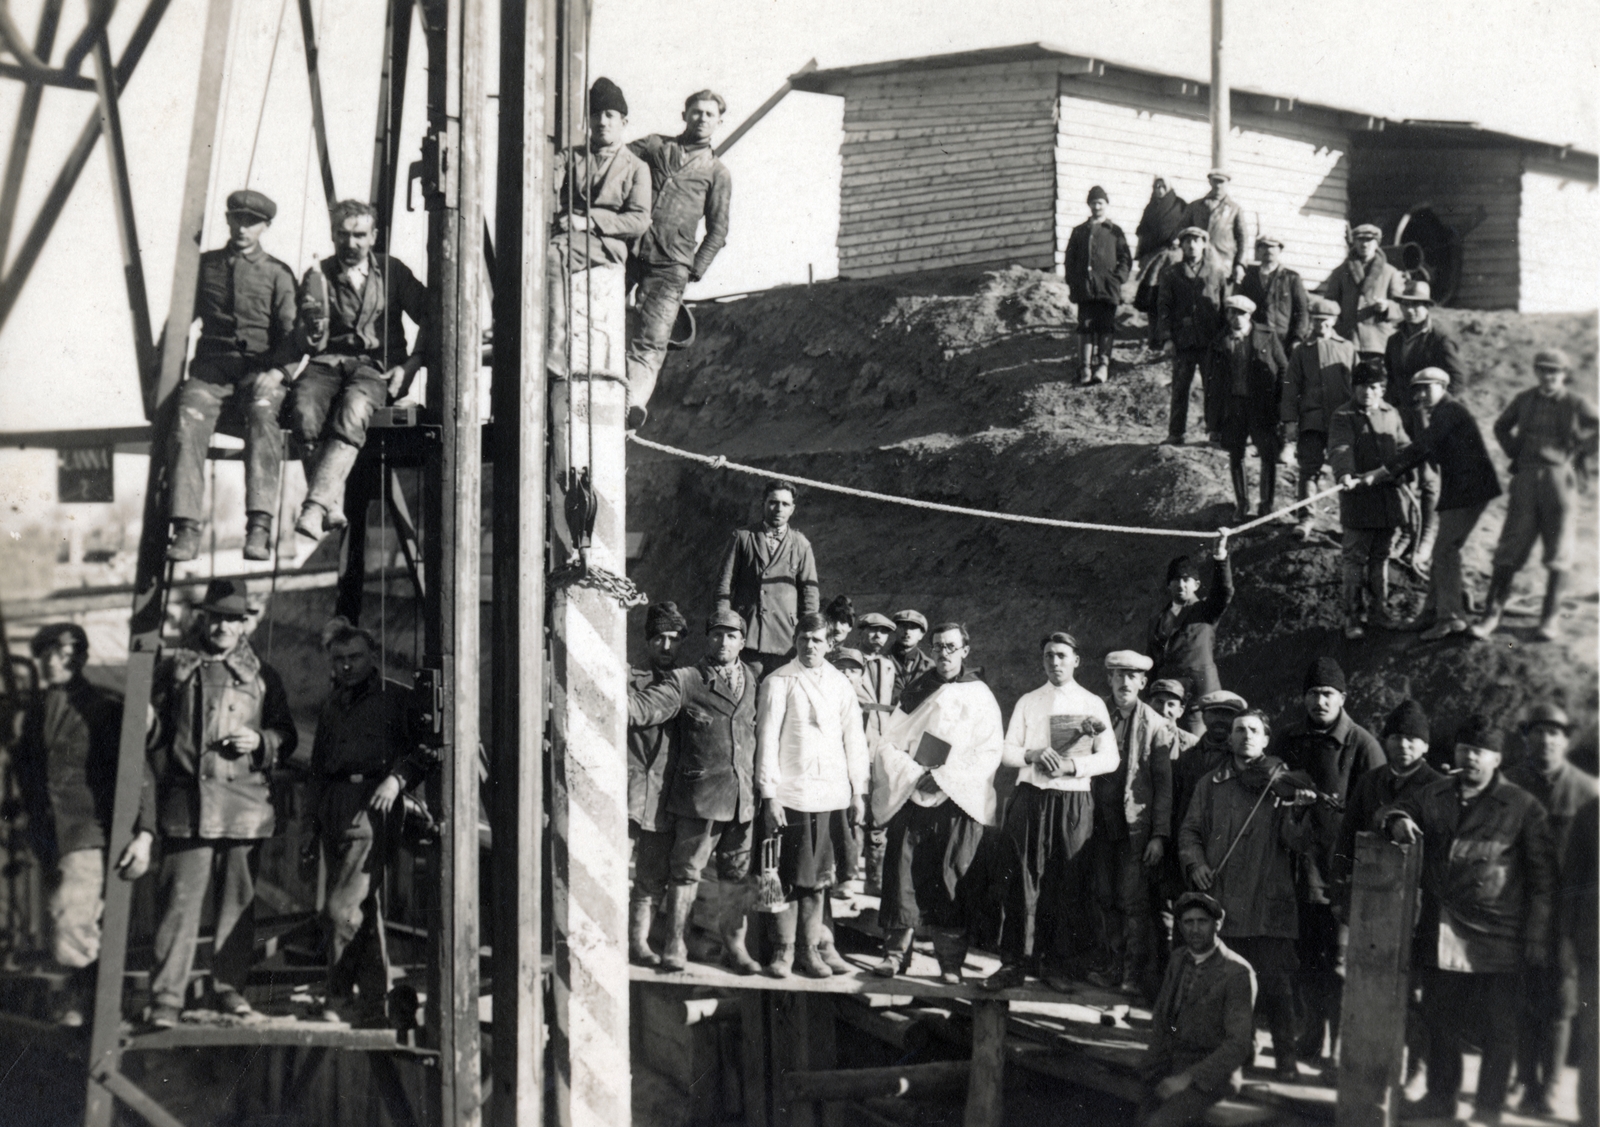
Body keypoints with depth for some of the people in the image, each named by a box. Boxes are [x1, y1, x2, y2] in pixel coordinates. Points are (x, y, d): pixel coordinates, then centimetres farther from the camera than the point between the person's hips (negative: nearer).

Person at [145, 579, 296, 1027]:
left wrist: (260, 742, -4)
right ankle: (166, 996, -5)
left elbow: (287, 736, 16)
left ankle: (229, 986, 16)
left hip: (245, 801, 2)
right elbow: (151, 729, 11)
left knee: (238, 901, 5)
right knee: (180, 900, -6)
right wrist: (164, 775, 0)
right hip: (186, 801, -2)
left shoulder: (261, 675, 13)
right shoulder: (173, 667, 10)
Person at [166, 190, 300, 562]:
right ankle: (186, 528, -37)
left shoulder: (277, 273, 12)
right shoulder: (205, 265, 19)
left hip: (261, 368, -2)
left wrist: (277, 371, -15)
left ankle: (259, 528, -46)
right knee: (189, 414, -31)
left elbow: (292, 335, 4)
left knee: (262, 412, -36)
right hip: (212, 365, 2)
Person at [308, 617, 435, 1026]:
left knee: (342, 907, -16)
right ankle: (374, 1004, 15)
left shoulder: (397, 698, 2)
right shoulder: (331, 706, 21)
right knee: (365, 906, 10)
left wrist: (396, 778, -16)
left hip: (372, 805, -7)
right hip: (333, 810, 7)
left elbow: (425, 751, -1)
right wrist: (315, 818, 18)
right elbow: (318, 766, 25)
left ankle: (338, 994, -8)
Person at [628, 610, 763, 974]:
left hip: (744, 795, 4)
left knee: (737, 875, 10)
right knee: (685, 872, 1)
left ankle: (734, 945, 20)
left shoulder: (756, 678, 12)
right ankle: (675, 947, 9)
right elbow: (646, 707, -14)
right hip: (699, 794, -4)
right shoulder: (684, 681, -2)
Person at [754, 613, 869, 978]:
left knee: (818, 878, 5)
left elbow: (854, 738, 13)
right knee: (789, 877, -1)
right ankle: (783, 951, 8)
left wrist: (859, 792, 9)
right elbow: (767, 740, -3)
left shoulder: (840, 684, 11)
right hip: (791, 794, -3)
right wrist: (769, 795, -9)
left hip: (831, 794, 3)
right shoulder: (778, 682, 0)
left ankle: (810, 950, 14)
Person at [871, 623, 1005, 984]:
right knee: (903, 875, -4)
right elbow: (888, 744, 8)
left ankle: (951, 963, -1)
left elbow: (991, 752, -1)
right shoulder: (916, 692, 12)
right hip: (911, 798, 2)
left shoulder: (980, 697, 7)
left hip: (960, 801, -2)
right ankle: (895, 953, 1)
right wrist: (915, 774, -8)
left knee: (953, 882, -5)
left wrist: (946, 777, -12)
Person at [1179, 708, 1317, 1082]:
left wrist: (1297, 813, -23)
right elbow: (1190, 831, 15)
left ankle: (1285, 1057, 7)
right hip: (1221, 901, 3)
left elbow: (1295, 842, -3)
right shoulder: (1211, 785, 13)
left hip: (1268, 905, -2)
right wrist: (1195, 862, -4)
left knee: (1275, 982, -6)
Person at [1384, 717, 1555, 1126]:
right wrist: (1396, 821, -10)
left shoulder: (1523, 807, -1)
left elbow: (1543, 877, -1)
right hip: (1440, 935, 4)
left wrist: (1537, 937, -7)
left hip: (1497, 940, -4)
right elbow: (1391, 812, 16)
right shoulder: (1434, 797, 10)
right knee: (1440, 1020, 13)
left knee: (1497, 1029, 2)